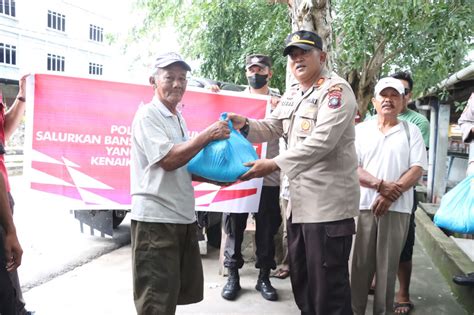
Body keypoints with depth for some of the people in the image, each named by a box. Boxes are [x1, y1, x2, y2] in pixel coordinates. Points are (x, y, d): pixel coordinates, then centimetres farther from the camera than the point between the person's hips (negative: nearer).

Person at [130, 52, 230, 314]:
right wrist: (208, 135, -17)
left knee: (184, 291, 19)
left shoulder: (178, 118, 15)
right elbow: (168, 160, -21)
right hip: (156, 219, -9)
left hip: (183, 216, 9)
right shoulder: (147, 115, -10)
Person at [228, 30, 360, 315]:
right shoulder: (291, 95, 15)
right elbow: (272, 128, 18)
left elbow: (322, 141, -24)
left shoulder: (336, 90, -13)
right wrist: (245, 125, -3)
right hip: (299, 200, 9)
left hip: (328, 203, -9)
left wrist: (274, 165, -29)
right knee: (301, 280, 21)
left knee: (328, 285, 2)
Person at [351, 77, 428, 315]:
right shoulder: (360, 130, 8)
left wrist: (392, 194, -14)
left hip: (397, 208, 0)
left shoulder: (411, 131, 7)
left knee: (388, 265, 5)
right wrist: (381, 185, -16)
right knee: (361, 263, 5)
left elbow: (417, 170, -2)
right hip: (363, 205, 1)